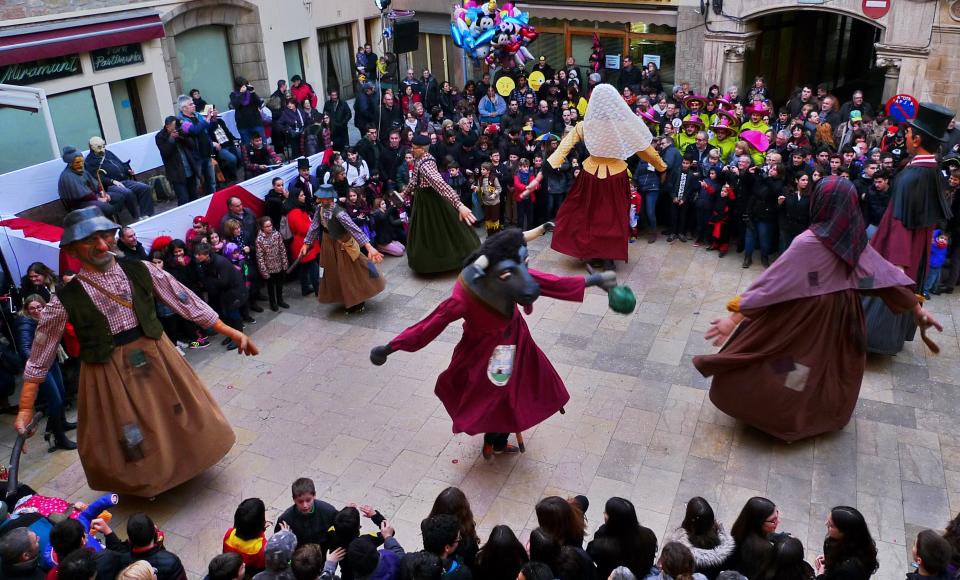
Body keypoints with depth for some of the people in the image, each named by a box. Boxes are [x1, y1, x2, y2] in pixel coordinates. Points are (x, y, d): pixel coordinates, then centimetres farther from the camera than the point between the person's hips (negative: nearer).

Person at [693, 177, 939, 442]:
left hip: (804, 318, -6)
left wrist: (736, 317, -23)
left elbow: (771, 282, -24)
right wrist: (916, 308, 16)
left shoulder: (808, 243, -22)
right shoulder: (855, 241, -3)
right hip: (842, 317, 7)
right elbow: (888, 274, 5)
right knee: (828, 367, 24)